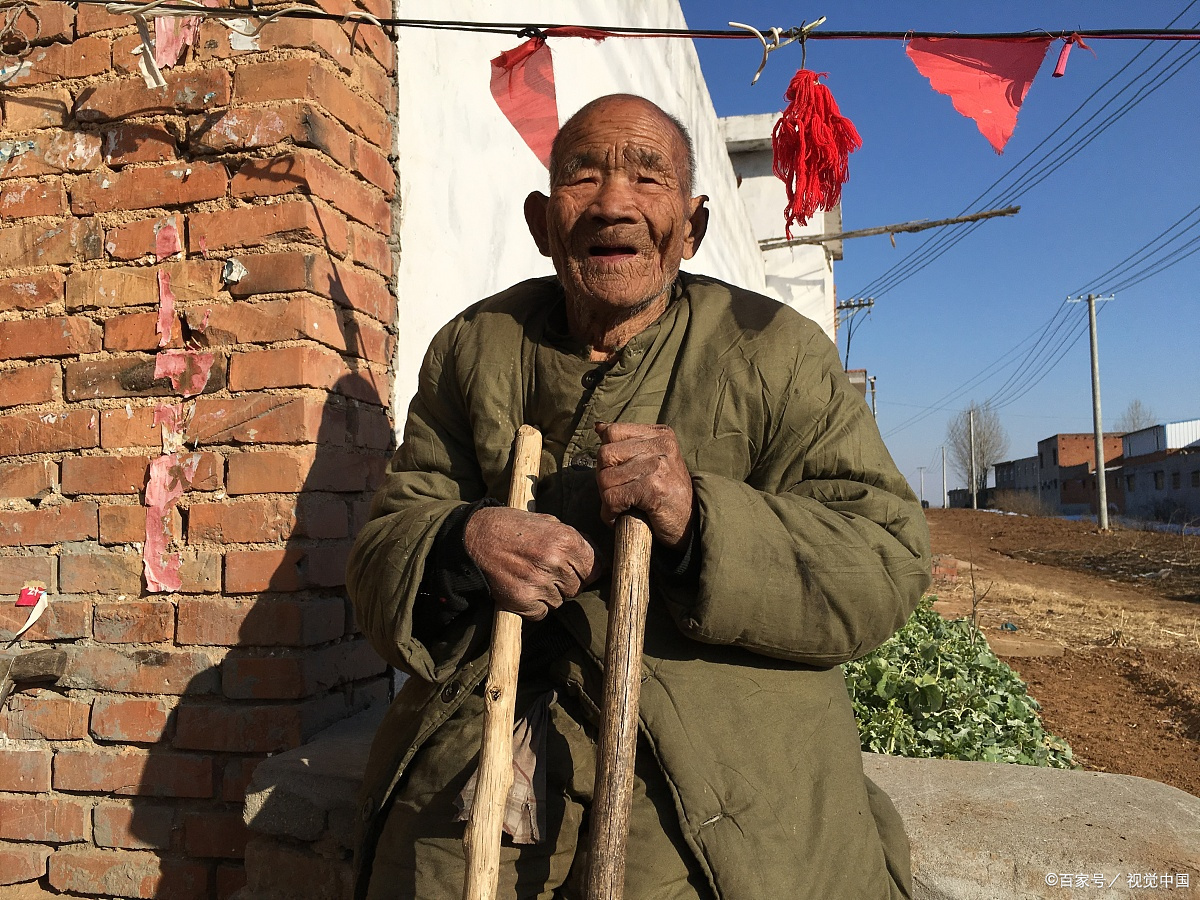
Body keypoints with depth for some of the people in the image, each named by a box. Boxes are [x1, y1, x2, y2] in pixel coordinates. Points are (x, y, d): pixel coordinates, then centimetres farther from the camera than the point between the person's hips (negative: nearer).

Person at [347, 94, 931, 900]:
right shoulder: (473, 349, 9)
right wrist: (462, 540, -16)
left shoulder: (777, 351, 1)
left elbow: (889, 565, -4)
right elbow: (383, 547, 8)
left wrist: (701, 514, -20)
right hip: (490, 727, 2)